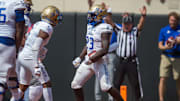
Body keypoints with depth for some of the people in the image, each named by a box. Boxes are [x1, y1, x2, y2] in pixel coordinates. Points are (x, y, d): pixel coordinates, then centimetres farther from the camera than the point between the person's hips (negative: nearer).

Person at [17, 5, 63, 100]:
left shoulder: (38, 25, 14)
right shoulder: (47, 28, -14)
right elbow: (36, 48, -22)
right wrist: (36, 66, -24)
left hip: (23, 56, 9)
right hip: (30, 58, -9)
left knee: (23, 87, 15)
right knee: (46, 83, -3)